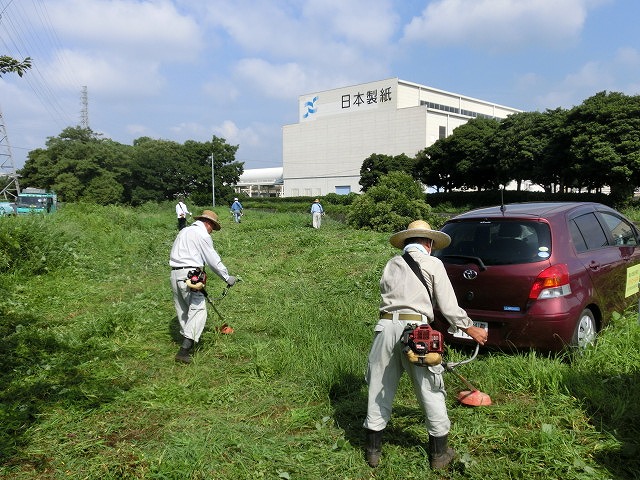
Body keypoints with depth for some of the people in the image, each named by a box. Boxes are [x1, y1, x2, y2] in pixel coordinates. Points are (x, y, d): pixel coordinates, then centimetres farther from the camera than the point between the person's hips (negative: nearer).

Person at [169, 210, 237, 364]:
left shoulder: (184, 231, 21)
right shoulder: (202, 234, -4)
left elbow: (176, 254, 20)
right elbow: (213, 260, -7)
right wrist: (227, 277, 2)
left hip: (175, 273, 9)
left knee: (183, 310, 16)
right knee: (198, 310, -8)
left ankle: (187, 342, 26)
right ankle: (184, 350, -16)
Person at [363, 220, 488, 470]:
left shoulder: (391, 264, 19)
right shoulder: (433, 264, 6)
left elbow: (387, 294, 16)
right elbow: (448, 306, 2)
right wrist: (470, 328, 17)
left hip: (386, 325, 4)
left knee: (380, 388, 14)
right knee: (431, 391, 10)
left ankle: (373, 450, 26)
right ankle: (439, 453, 23)